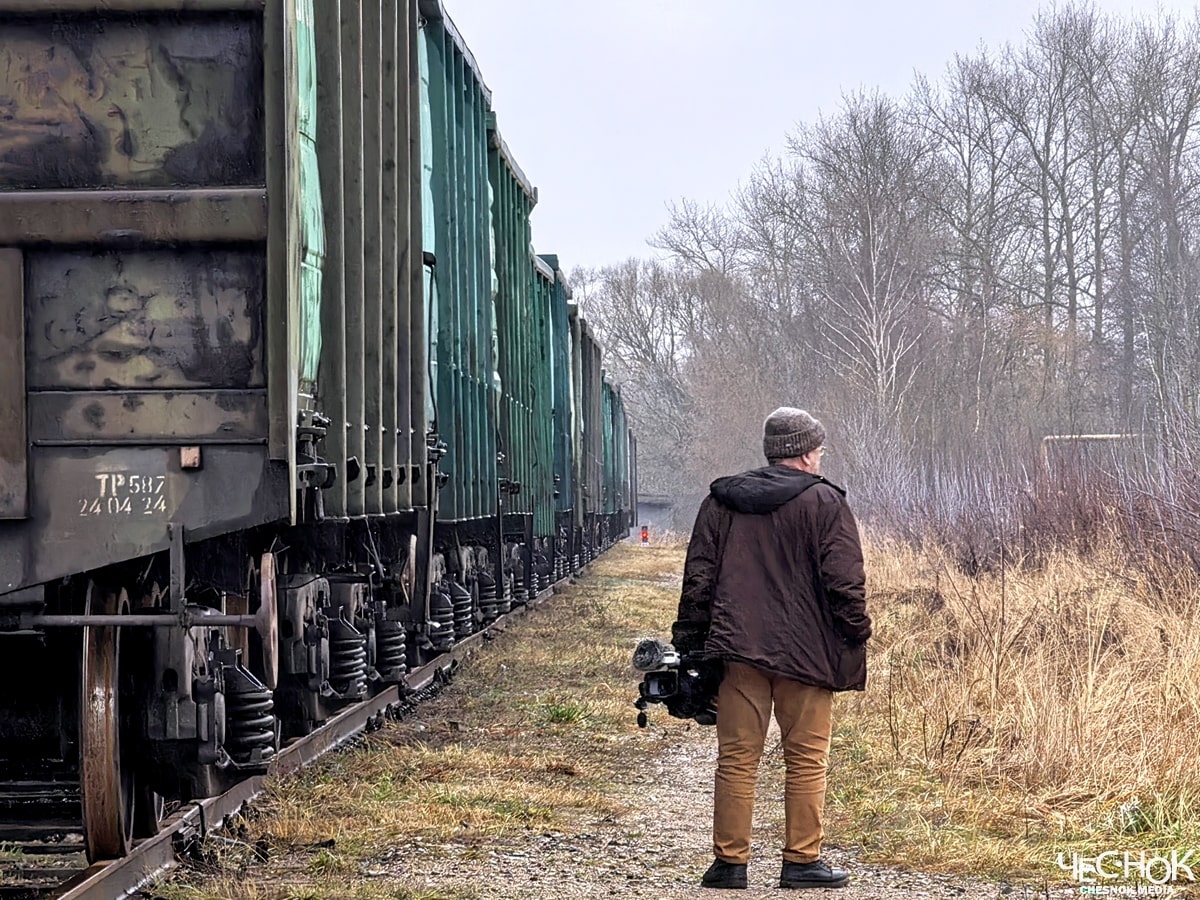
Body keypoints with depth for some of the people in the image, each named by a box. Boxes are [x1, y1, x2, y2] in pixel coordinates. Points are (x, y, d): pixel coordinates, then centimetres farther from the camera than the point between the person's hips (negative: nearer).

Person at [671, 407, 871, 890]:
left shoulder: (720, 502, 10)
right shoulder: (824, 503, -3)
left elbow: (698, 578, 9)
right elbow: (845, 583, -8)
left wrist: (689, 641, 13)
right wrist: (856, 636, 2)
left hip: (737, 650, 3)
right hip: (806, 652, -3)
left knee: (737, 758, 7)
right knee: (806, 760, 6)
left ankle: (729, 861, 8)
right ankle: (801, 861, 8)